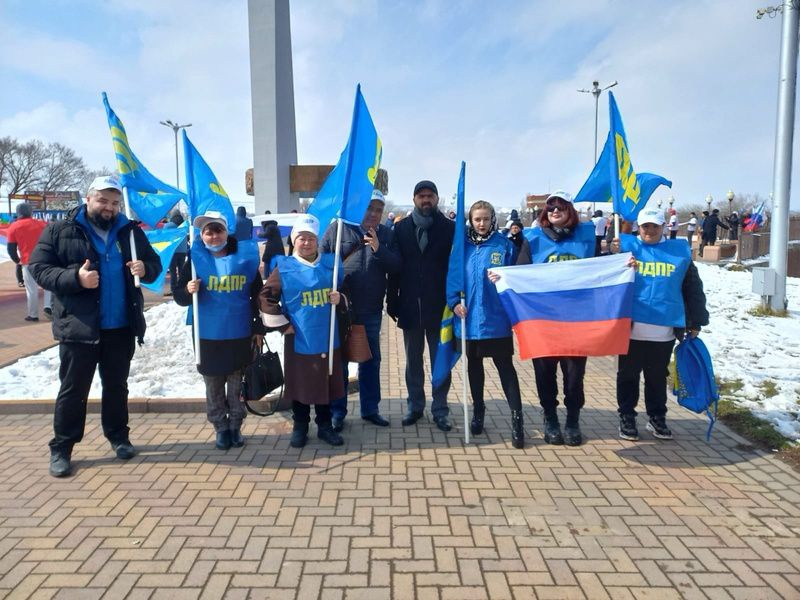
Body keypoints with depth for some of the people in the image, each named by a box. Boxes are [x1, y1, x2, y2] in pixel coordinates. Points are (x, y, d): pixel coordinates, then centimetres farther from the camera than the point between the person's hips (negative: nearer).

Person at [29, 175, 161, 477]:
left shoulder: (131, 232, 8)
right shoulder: (59, 231, -1)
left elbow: (155, 264, 13)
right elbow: (39, 268, -5)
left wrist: (145, 268, -11)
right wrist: (75, 278, -22)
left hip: (121, 327, 3)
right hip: (78, 326, -3)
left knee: (117, 386, 16)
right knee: (73, 390, 5)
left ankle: (118, 436, 30)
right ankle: (61, 449, 18)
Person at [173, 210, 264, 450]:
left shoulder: (245, 257, -1)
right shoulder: (195, 259, -3)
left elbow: (257, 295, 6)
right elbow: (178, 296, -2)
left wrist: (259, 328, 6)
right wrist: (189, 291, -24)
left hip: (240, 334, 0)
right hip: (208, 336, 0)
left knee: (237, 384, 11)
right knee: (214, 385, 10)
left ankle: (235, 426, 25)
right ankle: (221, 428, 24)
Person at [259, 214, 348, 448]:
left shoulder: (330, 263, 4)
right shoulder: (284, 267, -5)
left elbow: (345, 293, 16)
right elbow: (266, 298, -3)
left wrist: (340, 299, -6)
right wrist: (282, 325, -5)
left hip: (327, 337, 3)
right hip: (298, 340, -2)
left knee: (326, 383, 12)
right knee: (300, 384, 10)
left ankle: (324, 426, 28)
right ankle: (300, 426, 27)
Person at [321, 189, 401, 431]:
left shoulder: (386, 234, 6)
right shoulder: (338, 228, -3)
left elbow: (396, 266, -2)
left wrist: (378, 249, -17)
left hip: (371, 311, 3)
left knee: (371, 360, 13)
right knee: (338, 361, 7)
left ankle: (370, 409, 28)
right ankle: (337, 412, 19)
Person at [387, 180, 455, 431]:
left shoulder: (449, 227, -2)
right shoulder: (401, 228, 4)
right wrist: (392, 302, 0)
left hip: (439, 306, -2)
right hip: (410, 306, 2)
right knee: (413, 361, 13)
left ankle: (440, 410, 18)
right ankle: (415, 406, 26)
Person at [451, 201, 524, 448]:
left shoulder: (504, 244, -1)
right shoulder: (462, 245, 4)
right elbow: (451, 274, 6)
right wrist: (454, 301, -7)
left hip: (496, 318, -3)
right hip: (468, 317, 3)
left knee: (505, 367, 0)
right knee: (474, 366, 15)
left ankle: (516, 419, 5)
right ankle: (478, 412, 31)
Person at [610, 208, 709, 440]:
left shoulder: (680, 251, 8)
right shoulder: (626, 245, 1)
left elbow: (692, 288, 11)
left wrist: (695, 321, 10)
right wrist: (613, 256, -25)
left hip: (665, 329, 2)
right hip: (632, 327, -2)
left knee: (657, 377, 15)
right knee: (628, 375, 9)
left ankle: (657, 418, 28)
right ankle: (627, 417, 21)